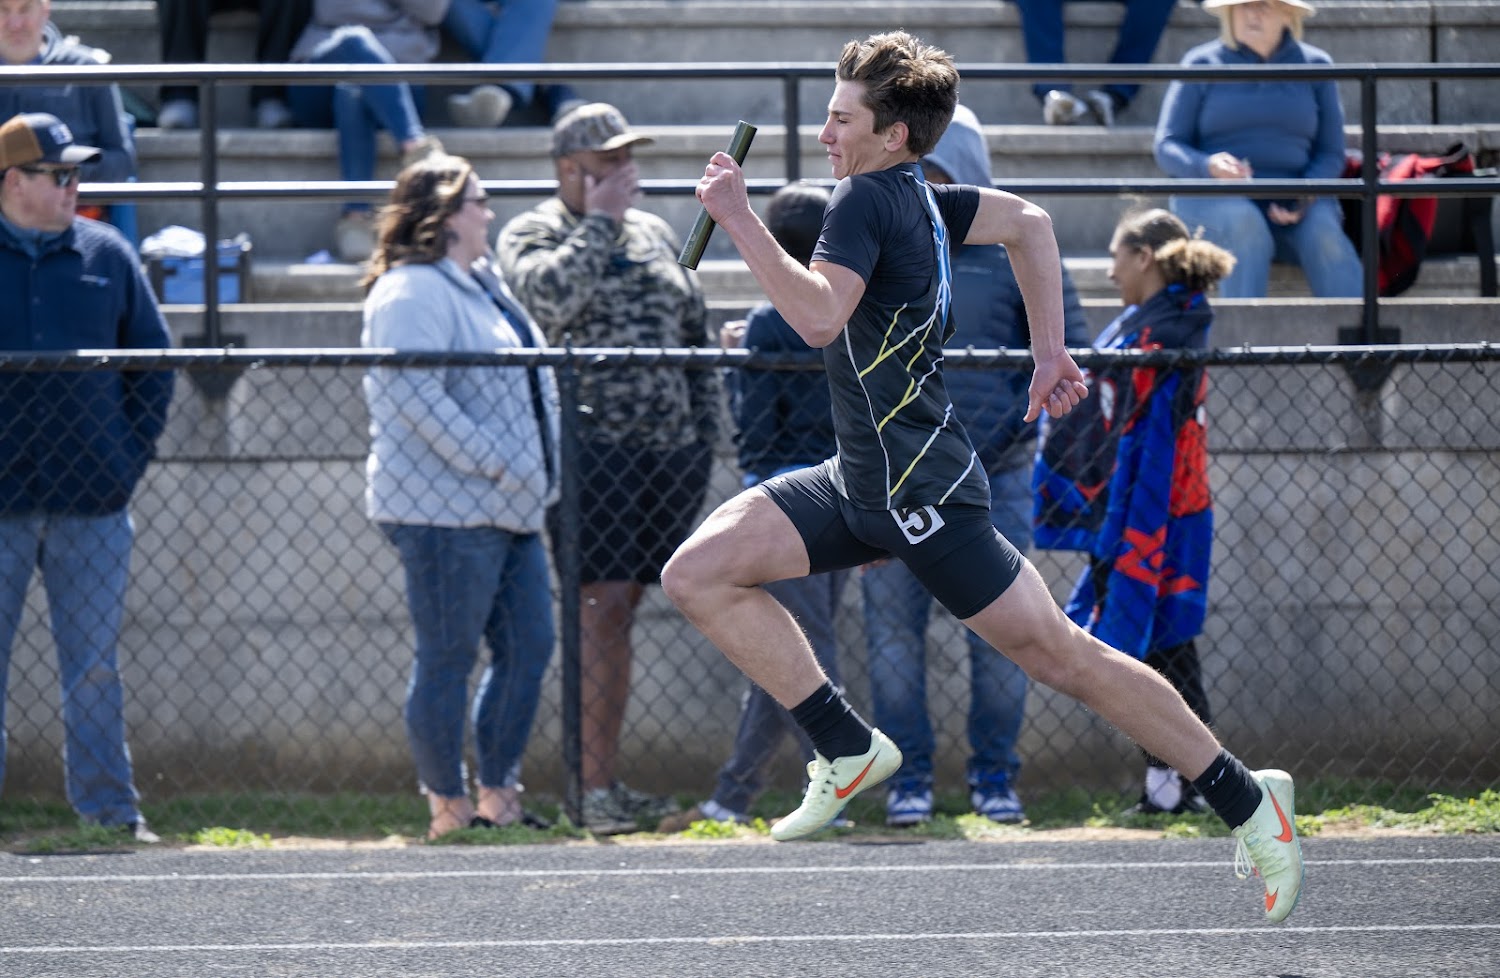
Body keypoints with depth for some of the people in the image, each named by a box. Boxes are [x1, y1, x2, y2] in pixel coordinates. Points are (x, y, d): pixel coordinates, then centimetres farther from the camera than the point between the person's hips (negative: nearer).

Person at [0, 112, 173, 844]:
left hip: (92, 500, 2)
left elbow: (153, 363, 14)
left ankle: (109, 809, 10)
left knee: (95, 665, 5)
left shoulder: (108, 256, 7)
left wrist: (132, 454, 4)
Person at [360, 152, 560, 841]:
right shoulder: (412, 292, -13)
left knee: (527, 648, 9)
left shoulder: (479, 285, 20)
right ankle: (449, 808, 2)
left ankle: (498, 797, 17)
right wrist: (496, 464, -22)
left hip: (506, 510, 10)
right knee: (448, 659, -4)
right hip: (446, 510, -10)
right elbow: (416, 398, -23)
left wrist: (533, 475, 18)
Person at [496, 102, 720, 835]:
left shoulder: (653, 233, 20)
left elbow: (696, 331, 24)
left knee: (621, 611, 8)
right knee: (602, 610, -13)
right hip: (591, 440, -6)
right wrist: (600, 222, -9)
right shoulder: (530, 235, 2)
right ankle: (593, 789, -15)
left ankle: (608, 780, 10)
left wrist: (704, 431, 17)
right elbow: (555, 295, -19)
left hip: (670, 444, 6)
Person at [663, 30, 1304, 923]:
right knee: (699, 573, -1)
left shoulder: (868, 202, -18)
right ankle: (850, 750, 2)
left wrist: (741, 220, -29)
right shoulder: (918, 198, 9)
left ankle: (1247, 800, 6)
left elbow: (821, 314, -33)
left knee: (1059, 654, -3)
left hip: (921, 489, -10)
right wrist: (1051, 353, 25)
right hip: (862, 483, 10)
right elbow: (1029, 222, 23)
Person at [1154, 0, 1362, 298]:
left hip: (1291, 204, 1)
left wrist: (1304, 199, -12)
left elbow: (1330, 154, 11)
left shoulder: (1314, 65, 12)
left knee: (1323, 231, -32)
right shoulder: (1202, 64, 9)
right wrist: (1210, 167, -19)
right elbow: (1167, 149, 4)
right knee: (1244, 223, -36)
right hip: (1214, 198, -1)